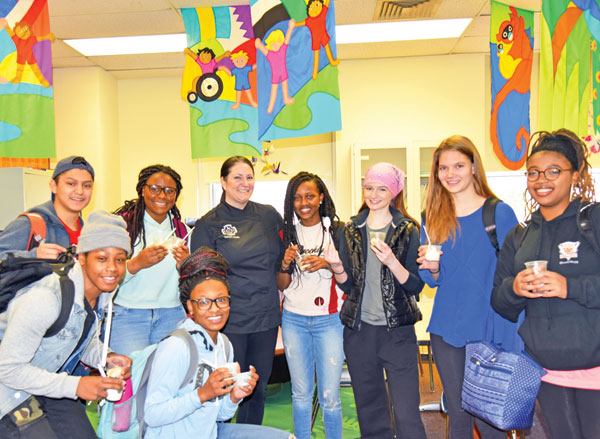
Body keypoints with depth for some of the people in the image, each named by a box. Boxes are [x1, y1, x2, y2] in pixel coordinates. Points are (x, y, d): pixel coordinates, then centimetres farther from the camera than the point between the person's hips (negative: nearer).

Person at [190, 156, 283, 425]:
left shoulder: (269, 215, 6)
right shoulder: (208, 224, -3)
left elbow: (284, 257, 18)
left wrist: (280, 289, 6)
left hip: (266, 317, 4)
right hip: (229, 320, -3)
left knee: (257, 390, 15)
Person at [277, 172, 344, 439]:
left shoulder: (338, 230, -1)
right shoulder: (286, 233, 5)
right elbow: (281, 285, 7)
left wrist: (328, 263, -18)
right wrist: (286, 264, -13)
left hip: (329, 319, -2)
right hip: (294, 319, 2)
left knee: (329, 397, -1)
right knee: (301, 394, 11)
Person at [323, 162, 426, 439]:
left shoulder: (408, 231, -2)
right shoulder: (352, 230, 6)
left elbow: (416, 286, -6)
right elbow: (347, 285, 8)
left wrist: (392, 262, -23)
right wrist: (336, 267, -12)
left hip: (397, 331, -3)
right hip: (358, 331, 3)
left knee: (406, 414, -3)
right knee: (370, 412, 16)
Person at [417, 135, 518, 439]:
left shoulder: (500, 213, -5)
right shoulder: (433, 220, 6)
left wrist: (515, 337, -10)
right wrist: (432, 269, -12)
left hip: (489, 330, -3)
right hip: (446, 330, 4)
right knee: (458, 413, 13)